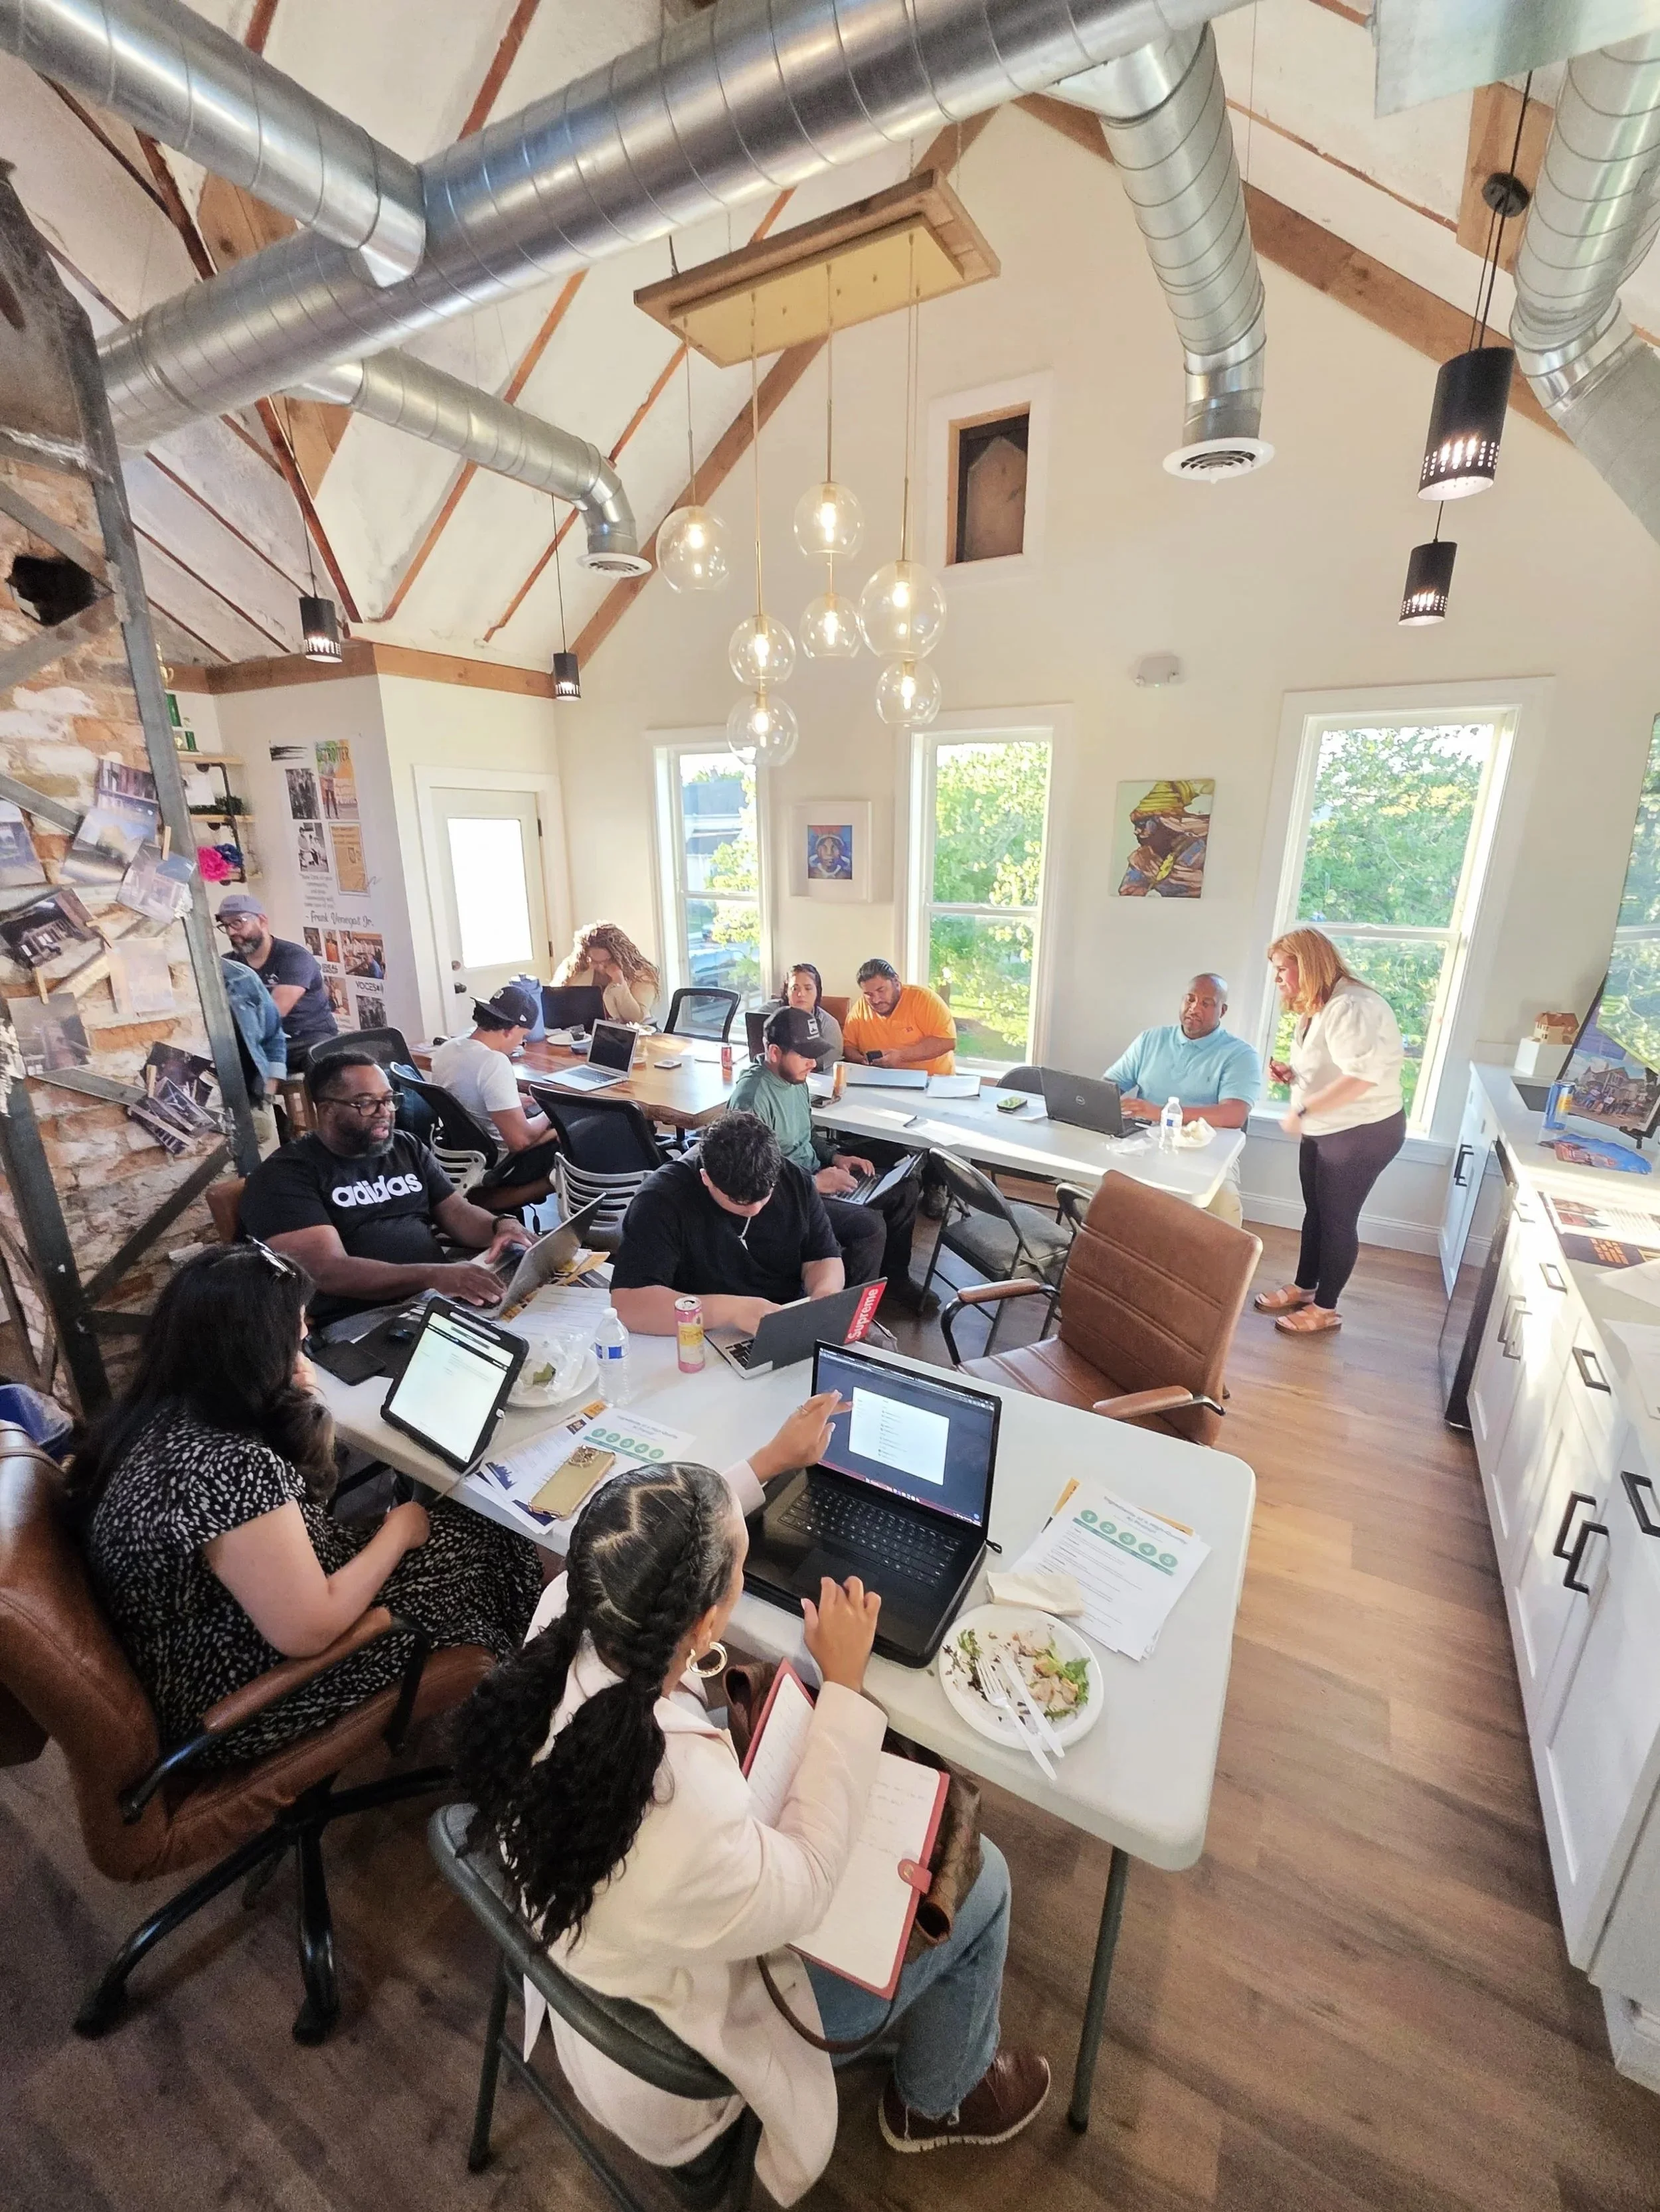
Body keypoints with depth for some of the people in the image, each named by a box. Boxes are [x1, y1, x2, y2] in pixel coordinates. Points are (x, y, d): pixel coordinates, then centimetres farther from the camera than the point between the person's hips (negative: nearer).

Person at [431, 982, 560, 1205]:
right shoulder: (494, 1063, -27)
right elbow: (520, 1140, -30)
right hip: (493, 1167, -8)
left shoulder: (446, 1050, -1)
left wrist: (522, 1103, 13)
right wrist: (548, 1116, -11)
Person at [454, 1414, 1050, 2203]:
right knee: (977, 1876, 7)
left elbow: (648, 1556, -7)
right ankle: (937, 2099, 36)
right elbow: (803, 1886, -24)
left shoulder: (568, 1611, -29)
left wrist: (771, 1459, 1)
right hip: (698, 2014, -5)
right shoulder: (683, 1817, -46)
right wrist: (846, 1682, -23)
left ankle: (934, 1993, 44)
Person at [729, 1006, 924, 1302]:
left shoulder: (796, 1078, 5)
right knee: (870, 1225, -26)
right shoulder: (751, 1098, -25)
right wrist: (814, 1183, -23)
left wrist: (835, 1156, 4)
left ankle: (894, 1278, 22)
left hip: (815, 1176, 10)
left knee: (905, 1188, 7)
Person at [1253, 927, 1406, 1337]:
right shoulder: (1315, 1008, 9)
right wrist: (1290, 1072, 0)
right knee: (1315, 1211, 18)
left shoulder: (1352, 1006, -25)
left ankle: (1325, 1309, 17)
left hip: (1363, 1133, -10)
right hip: (1323, 1130, 10)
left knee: (1338, 1219, 2)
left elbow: (1362, 1075, -34)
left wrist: (1302, 1110, -30)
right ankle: (1303, 1288, 32)